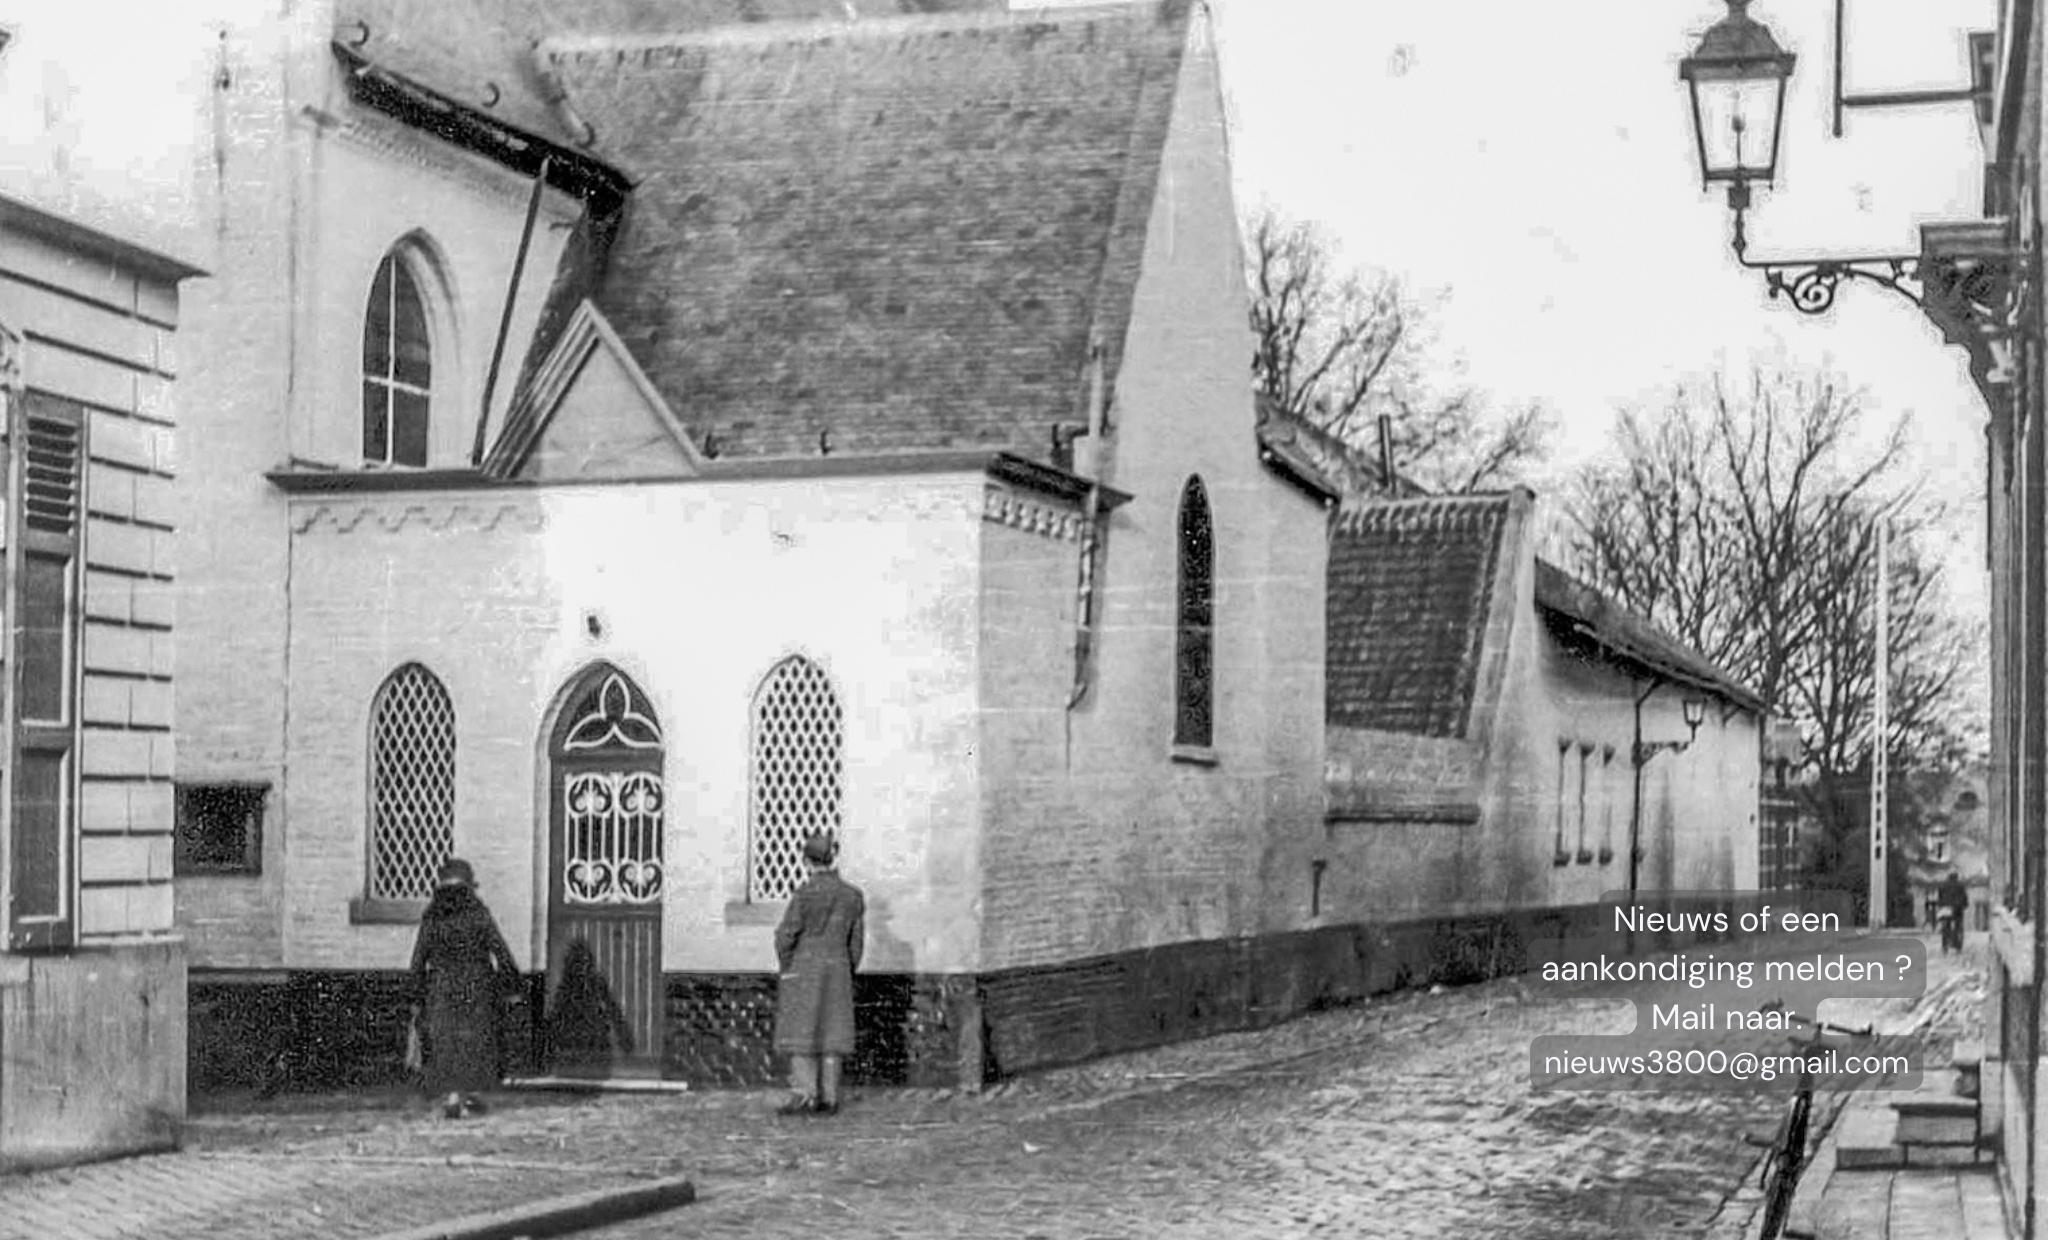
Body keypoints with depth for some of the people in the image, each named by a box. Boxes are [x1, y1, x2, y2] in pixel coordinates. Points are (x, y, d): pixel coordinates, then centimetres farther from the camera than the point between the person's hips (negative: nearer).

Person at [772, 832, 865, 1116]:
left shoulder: (806, 894, -12)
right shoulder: (852, 896, 3)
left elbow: (785, 936, -12)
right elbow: (855, 942, 7)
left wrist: (786, 969, 3)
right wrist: (845, 978, 15)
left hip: (804, 968, -5)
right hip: (837, 970, 5)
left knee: (800, 1032, -1)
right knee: (831, 1035, 6)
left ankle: (803, 1096, -8)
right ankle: (828, 1098, 3)